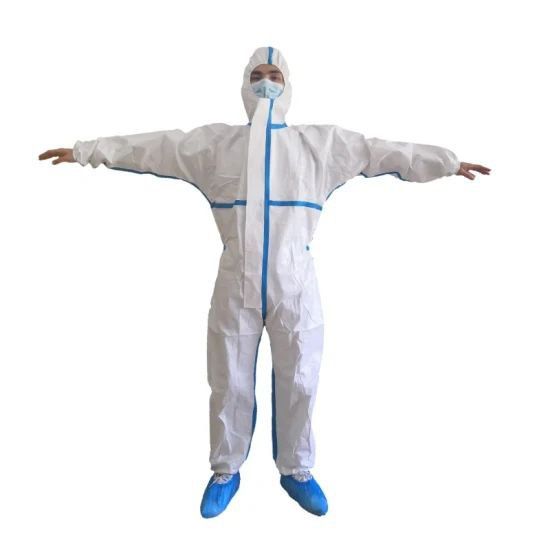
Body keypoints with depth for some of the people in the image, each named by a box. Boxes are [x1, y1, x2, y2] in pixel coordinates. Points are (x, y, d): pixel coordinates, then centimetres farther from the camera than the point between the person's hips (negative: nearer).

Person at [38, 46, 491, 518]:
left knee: (298, 383, 10)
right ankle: (226, 471, 33)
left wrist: (448, 162, 5)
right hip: (236, 283, 1)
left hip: (296, 283, 0)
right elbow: (151, 148, 10)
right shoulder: (215, 142, 9)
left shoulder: (323, 142, 7)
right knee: (230, 383, 11)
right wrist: (86, 151, 11)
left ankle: (296, 471, 33)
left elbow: (382, 152, 6)